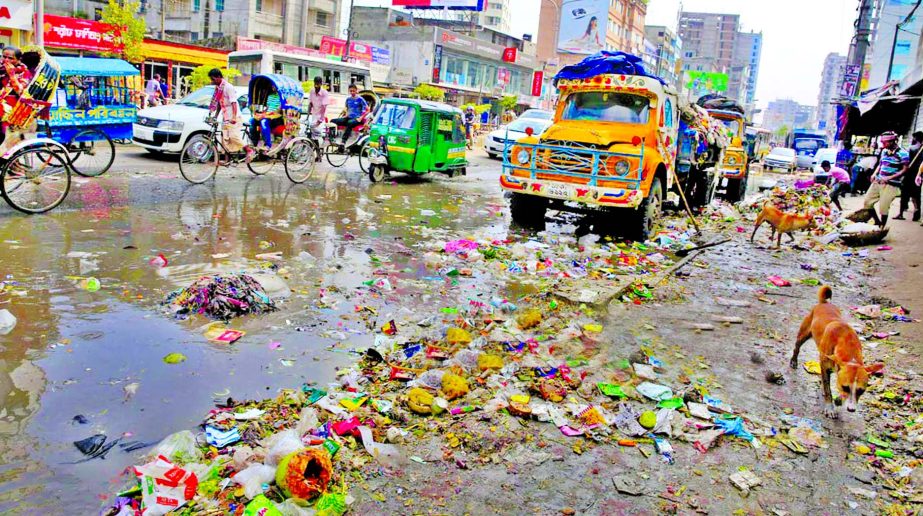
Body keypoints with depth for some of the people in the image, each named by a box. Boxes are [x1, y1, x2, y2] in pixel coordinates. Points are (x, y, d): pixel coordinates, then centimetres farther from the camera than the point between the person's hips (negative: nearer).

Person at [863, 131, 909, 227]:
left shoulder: (902, 154, -11)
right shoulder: (884, 151, 9)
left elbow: (904, 170, -12)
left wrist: (889, 177, -21)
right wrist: (875, 174, 3)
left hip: (891, 185, -7)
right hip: (877, 182, 7)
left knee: (883, 208, -6)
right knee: (867, 202, 9)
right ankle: (877, 222, 27)